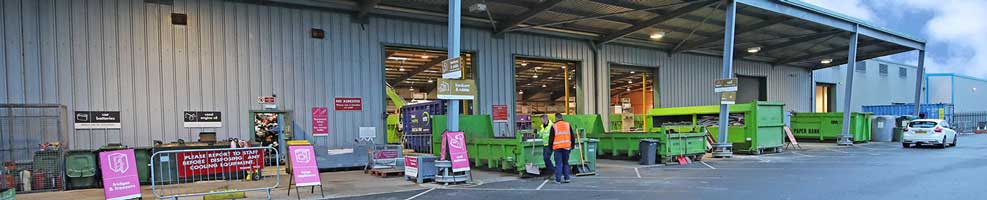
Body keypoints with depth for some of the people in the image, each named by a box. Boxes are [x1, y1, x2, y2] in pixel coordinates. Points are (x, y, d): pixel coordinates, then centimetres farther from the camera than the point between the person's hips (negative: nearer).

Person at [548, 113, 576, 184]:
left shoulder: (554, 126, -2)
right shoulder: (568, 125, 8)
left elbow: (551, 138, -1)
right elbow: (572, 136, 11)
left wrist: (551, 147, 8)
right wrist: (572, 145, 19)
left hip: (557, 147, -3)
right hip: (566, 147, 3)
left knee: (558, 163, 0)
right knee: (566, 163, 14)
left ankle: (558, 180, -1)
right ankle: (567, 178, 11)